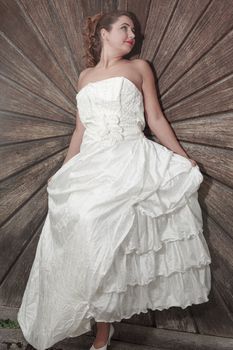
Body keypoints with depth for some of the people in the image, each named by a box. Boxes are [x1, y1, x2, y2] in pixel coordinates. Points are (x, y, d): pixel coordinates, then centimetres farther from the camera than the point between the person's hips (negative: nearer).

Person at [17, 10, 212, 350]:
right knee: (93, 239, -3)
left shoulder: (139, 67, 14)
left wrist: (184, 158, 4)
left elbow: (156, 119, 10)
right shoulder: (85, 76, 21)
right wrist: (63, 170, 15)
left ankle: (102, 323, 5)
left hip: (132, 159, -2)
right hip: (92, 165, 3)